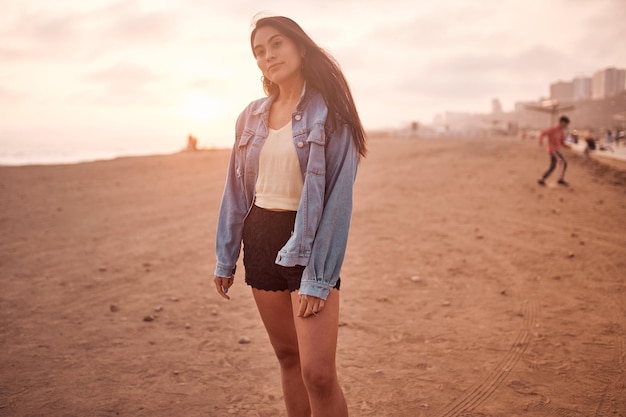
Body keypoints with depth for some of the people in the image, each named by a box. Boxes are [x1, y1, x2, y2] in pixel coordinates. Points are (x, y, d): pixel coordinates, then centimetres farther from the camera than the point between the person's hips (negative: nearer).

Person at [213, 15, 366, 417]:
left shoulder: (329, 112, -9)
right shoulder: (252, 116, 6)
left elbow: (339, 197, -13)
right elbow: (237, 190, 12)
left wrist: (318, 279, -17)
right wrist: (226, 259, 11)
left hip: (310, 242, -5)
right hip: (260, 237, 5)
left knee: (318, 372, -10)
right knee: (287, 356, 14)